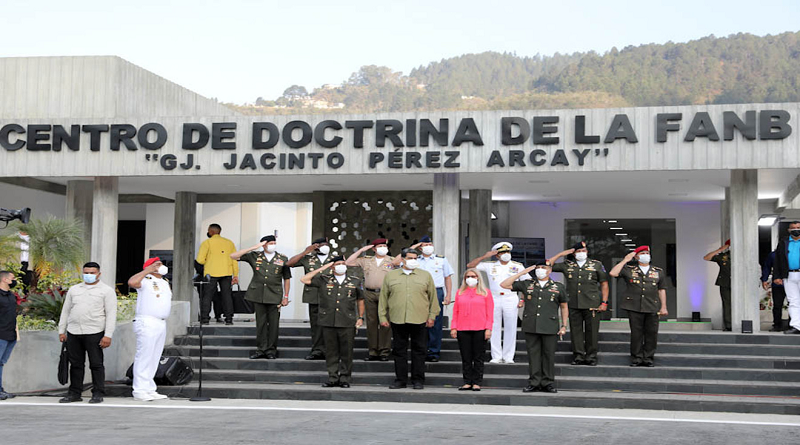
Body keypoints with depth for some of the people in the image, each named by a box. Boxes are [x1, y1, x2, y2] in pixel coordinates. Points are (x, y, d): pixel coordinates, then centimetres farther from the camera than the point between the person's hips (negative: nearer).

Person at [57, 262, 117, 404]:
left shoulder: (107, 290, 2)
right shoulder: (73, 290, 16)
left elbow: (111, 315, -3)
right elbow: (65, 311, 20)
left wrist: (108, 335, -11)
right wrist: (61, 330, 12)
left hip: (94, 333, -4)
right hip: (73, 333, 4)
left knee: (96, 364, -3)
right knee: (76, 364, 7)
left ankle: (98, 394, 2)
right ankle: (74, 393, 14)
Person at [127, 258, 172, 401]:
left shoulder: (165, 283, 21)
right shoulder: (145, 280, -5)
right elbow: (132, 282, -26)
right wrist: (147, 271, -18)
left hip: (161, 323, 8)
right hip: (147, 323, -8)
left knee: (154, 358, 10)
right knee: (144, 356, -9)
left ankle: (149, 389, 14)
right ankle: (139, 391, -7)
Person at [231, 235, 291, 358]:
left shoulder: (282, 259, 5)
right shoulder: (255, 256, 4)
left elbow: (286, 279, 10)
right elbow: (234, 256, -2)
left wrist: (286, 297, 4)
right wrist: (254, 248, -6)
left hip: (274, 296, -1)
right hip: (258, 295, 1)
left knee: (273, 323, -1)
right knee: (260, 322, 5)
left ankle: (271, 350, 8)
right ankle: (261, 349, 13)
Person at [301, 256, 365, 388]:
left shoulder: (355, 281, 10)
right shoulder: (323, 280, 8)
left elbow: (360, 300, 18)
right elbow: (304, 279, 0)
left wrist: (361, 318, 10)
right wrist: (321, 269, 0)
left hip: (347, 323, 0)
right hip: (328, 322, 1)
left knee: (346, 352, 0)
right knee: (331, 352, 4)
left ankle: (345, 379, 8)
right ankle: (333, 378, 12)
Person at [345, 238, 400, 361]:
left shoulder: (392, 261, 10)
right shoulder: (366, 261, 16)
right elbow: (348, 263, 13)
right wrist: (361, 250, 11)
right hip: (370, 294, 2)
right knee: (371, 322, 4)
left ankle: (384, 352, 1)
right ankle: (372, 351, 9)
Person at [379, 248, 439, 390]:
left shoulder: (426, 276, 9)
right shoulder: (390, 276, 10)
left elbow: (433, 297, 10)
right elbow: (383, 297, 11)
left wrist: (432, 316, 3)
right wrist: (383, 317, 5)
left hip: (419, 320, -1)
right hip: (397, 320, 1)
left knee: (419, 350, 3)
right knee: (399, 351, 4)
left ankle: (418, 380, 10)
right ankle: (400, 380, 12)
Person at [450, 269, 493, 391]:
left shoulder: (485, 292, 7)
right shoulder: (459, 292, 13)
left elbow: (490, 312, 4)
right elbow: (455, 311, 12)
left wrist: (488, 328, -5)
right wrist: (453, 327, 4)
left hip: (480, 330, -2)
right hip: (463, 330, 2)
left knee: (478, 358, 1)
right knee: (466, 358, 4)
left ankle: (477, 383, 6)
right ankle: (467, 382, 9)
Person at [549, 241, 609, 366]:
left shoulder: (596, 265, 9)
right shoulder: (567, 265, 11)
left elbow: (604, 284, 8)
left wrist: (604, 302, -1)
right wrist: (561, 254, 4)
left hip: (592, 304, -1)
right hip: (573, 304, 2)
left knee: (591, 331, -2)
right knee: (576, 331, 2)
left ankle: (591, 357, 6)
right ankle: (578, 356, 9)